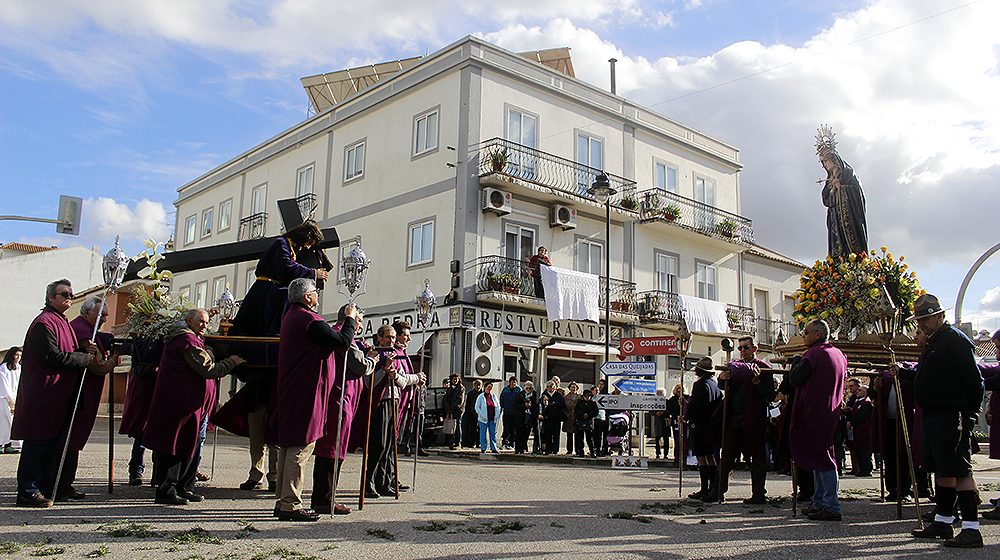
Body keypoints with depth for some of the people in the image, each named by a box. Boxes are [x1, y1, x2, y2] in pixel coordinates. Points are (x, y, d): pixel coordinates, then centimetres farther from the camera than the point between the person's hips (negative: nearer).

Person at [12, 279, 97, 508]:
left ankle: (46, 489, 20)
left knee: (54, 442, 13)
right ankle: (28, 491, 0)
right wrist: (87, 358, -12)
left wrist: (84, 349, 6)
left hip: (59, 395, 10)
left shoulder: (62, 322, 20)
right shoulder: (44, 322, -11)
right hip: (42, 394, -10)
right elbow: (53, 356, -19)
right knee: (37, 442, -6)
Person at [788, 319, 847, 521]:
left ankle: (832, 507, -3)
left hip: (814, 413, -9)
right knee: (822, 457, 14)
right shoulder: (839, 354, 12)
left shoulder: (814, 354, -15)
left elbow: (794, 379, -14)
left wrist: (797, 361, 3)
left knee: (821, 459, -5)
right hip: (832, 412, 9)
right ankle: (819, 503, 21)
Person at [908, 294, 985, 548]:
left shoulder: (956, 340, -12)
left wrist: (968, 414, -16)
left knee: (958, 472, -9)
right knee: (942, 471, 15)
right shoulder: (933, 343, 19)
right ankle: (942, 522, 24)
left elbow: (974, 381, -17)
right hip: (934, 417, 10)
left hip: (953, 418, -10)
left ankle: (971, 529, -5)